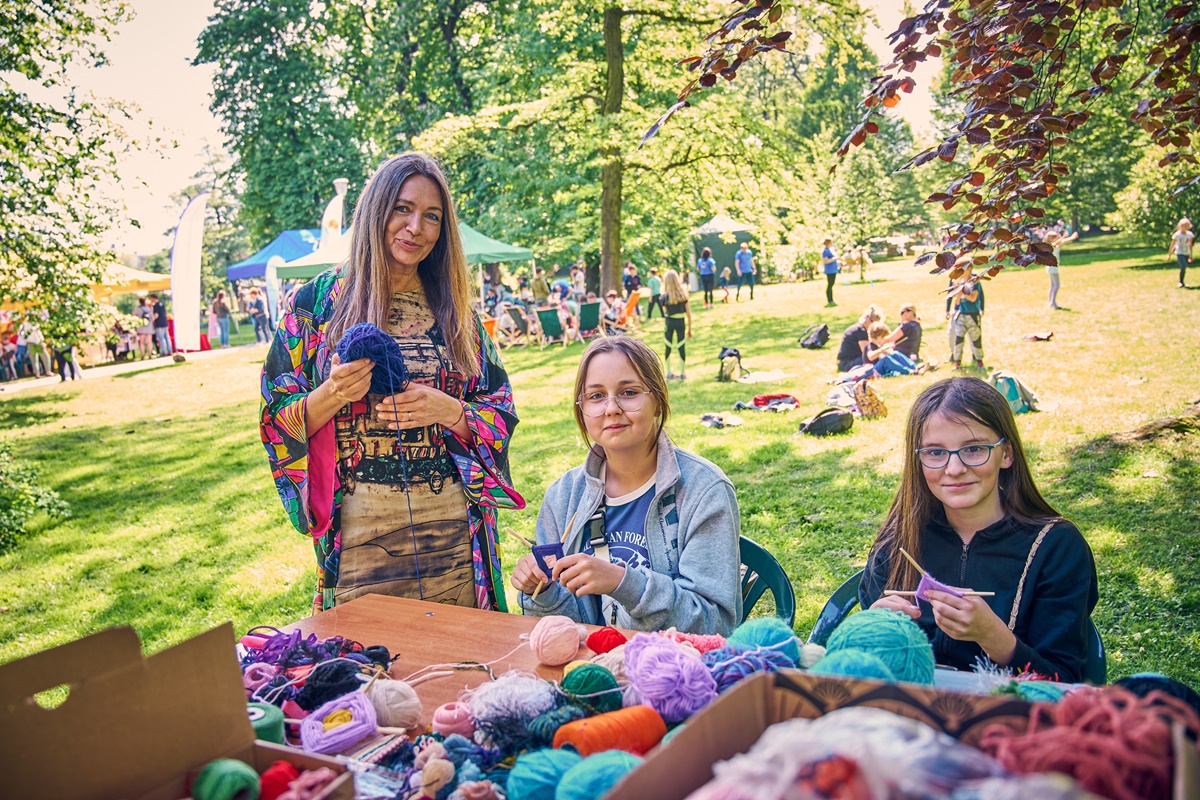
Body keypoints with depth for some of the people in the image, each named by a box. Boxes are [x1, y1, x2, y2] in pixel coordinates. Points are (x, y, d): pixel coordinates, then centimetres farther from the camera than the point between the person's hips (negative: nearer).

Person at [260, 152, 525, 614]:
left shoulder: (455, 311, 9)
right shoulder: (318, 301, 3)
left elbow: (501, 414, 7)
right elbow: (276, 417, 3)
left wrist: (449, 411, -12)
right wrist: (331, 395, -16)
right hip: (359, 534, -1)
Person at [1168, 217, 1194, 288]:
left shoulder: (1190, 234, 4)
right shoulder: (1177, 234, -9)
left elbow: (1190, 245, 14)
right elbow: (1172, 245, -2)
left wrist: (1190, 255, 18)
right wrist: (1169, 255, 0)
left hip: (1186, 254, 4)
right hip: (1179, 253, -4)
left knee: (1184, 268, 6)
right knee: (1183, 267, -19)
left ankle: (1182, 282, 20)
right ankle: (1181, 282, -6)